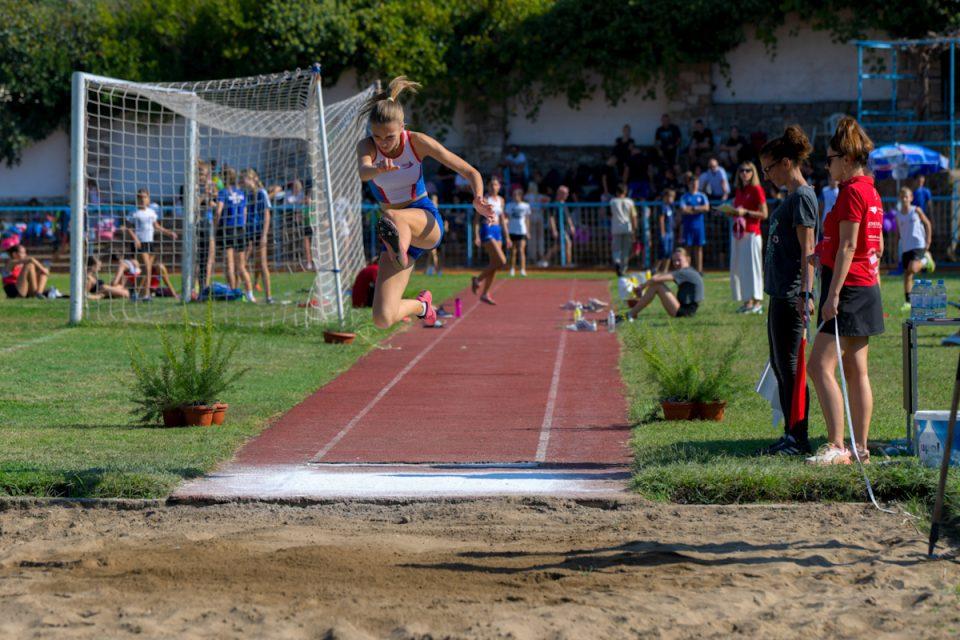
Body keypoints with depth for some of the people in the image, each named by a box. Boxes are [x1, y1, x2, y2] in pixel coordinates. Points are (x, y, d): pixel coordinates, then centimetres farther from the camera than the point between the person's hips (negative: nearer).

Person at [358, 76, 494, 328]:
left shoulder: (418, 142, -10)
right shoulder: (366, 146, -10)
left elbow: (470, 172, -7)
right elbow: (363, 172, -35)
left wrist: (478, 200, -27)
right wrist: (379, 169, -59)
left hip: (427, 222, -2)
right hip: (400, 232, 2)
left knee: (393, 217, -40)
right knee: (382, 319, -9)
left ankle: (401, 252, -75)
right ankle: (421, 305, 24)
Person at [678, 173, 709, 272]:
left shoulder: (702, 196, 9)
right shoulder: (685, 197, 4)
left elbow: (706, 208, -4)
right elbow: (683, 210, -10)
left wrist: (692, 208, -8)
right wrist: (698, 209, -4)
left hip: (699, 225, 2)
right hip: (688, 226, -2)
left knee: (699, 247, 2)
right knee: (687, 247, -4)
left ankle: (699, 269, 2)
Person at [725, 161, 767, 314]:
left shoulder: (757, 190, -5)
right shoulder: (739, 191, 17)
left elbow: (764, 214, -9)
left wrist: (745, 212, -16)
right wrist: (731, 212, 5)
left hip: (751, 234, -8)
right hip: (738, 233, 8)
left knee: (752, 266, -10)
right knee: (738, 268, 4)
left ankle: (757, 302, -9)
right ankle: (747, 301, 8)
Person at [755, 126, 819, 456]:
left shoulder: (802, 197, -12)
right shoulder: (790, 197, 17)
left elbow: (807, 250, -17)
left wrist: (805, 295, -22)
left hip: (792, 296, -10)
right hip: (780, 293, 10)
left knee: (790, 366, -7)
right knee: (780, 366, 13)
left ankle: (798, 439, -3)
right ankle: (791, 436, 18)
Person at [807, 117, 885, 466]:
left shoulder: (852, 191, -14)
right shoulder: (871, 191, 15)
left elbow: (848, 246, -19)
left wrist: (833, 295, -20)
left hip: (848, 289, -10)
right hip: (867, 289, 10)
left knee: (820, 366, -12)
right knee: (857, 371, 10)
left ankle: (837, 446, -16)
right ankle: (860, 446, 11)